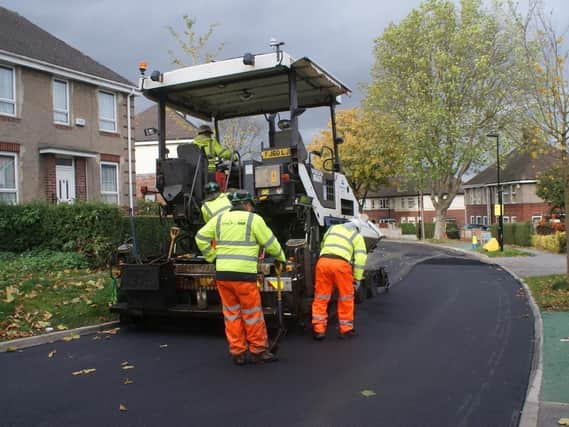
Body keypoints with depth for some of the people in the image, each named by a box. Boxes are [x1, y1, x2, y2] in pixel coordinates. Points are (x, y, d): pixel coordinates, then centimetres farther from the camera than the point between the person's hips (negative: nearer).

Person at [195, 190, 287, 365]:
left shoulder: (220, 219, 12)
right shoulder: (253, 219, 0)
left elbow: (201, 237, 11)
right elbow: (270, 243, 4)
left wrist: (212, 257, 18)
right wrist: (280, 258, 21)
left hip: (222, 273, 5)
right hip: (244, 274, -4)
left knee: (231, 313, 13)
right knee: (252, 314, 7)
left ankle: (237, 352, 18)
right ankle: (258, 351, 16)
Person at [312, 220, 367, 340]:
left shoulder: (332, 229, 30)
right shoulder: (357, 236, 20)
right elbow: (360, 257, 9)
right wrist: (357, 278, 12)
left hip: (323, 261, 3)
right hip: (341, 263, -3)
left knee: (321, 298, 10)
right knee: (346, 298, 13)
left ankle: (318, 329, 9)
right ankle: (346, 329, 20)